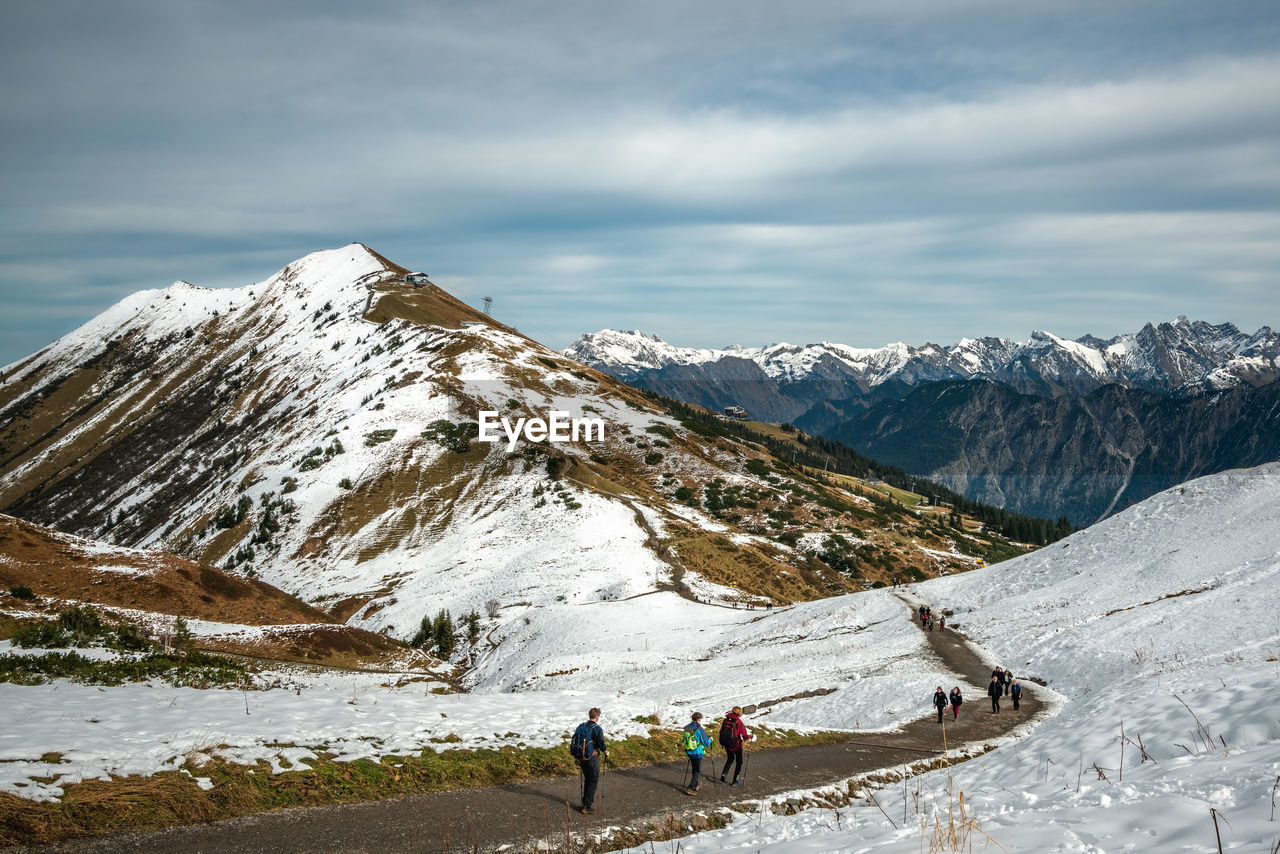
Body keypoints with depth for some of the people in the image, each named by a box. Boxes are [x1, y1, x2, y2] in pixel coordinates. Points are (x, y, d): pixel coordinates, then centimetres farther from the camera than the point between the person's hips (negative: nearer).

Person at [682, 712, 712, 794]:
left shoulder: (687, 728, -1)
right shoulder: (699, 730, -21)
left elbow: (683, 740, 13)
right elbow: (706, 743, -16)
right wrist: (710, 739, 6)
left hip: (689, 752, 7)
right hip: (698, 753, -7)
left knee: (694, 769, 24)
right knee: (697, 771, 5)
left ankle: (695, 785, 38)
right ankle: (690, 789, -2)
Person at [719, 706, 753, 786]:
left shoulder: (725, 720, -3)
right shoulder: (739, 722, -18)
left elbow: (721, 731, 4)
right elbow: (745, 736, -17)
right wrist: (751, 736, 3)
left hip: (726, 745, 5)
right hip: (736, 745, -5)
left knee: (730, 759, 28)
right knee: (739, 761, 14)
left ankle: (723, 775, 19)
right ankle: (736, 780, 16)